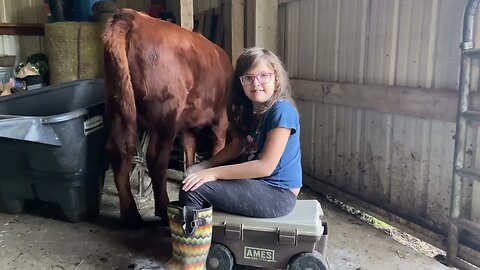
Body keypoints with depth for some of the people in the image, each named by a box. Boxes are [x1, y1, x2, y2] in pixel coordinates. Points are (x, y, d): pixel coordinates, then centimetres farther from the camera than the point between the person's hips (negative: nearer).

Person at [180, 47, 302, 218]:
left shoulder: (282, 111, -19)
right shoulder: (250, 109, 7)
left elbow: (265, 166, -24)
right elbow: (237, 146, 13)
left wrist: (214, 173, -22)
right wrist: (205, 166, 0)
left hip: (278, 194, -9)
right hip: (256, 181, 9)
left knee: (192, 190, -18)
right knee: (193, 174, 14)